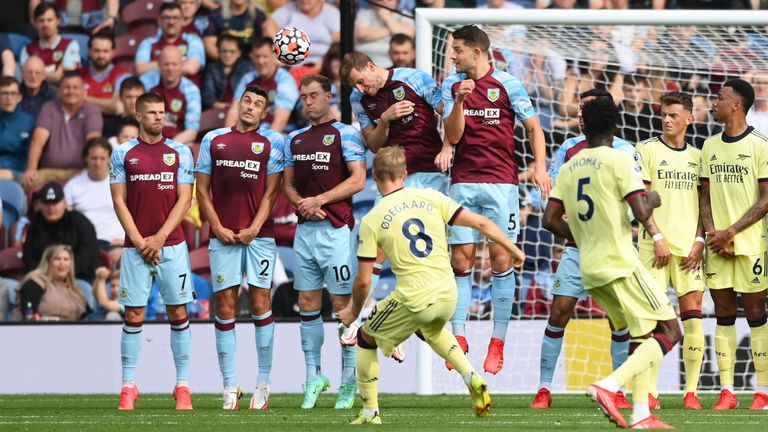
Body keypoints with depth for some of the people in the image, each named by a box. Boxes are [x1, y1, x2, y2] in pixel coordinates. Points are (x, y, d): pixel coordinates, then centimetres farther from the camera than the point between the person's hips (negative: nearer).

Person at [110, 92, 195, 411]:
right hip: (136, 247, 0)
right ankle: (128, 387, 2)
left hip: (172, 244, 0)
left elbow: (184, 199, 1)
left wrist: (159, 238, -8)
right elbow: (119, 202, 3)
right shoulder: (123, 154, 5)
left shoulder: (180, 152, 5)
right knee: (133, 315, -1)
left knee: (178, 313, 0)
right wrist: (140, 242, -7)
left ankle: (182, 385, 4)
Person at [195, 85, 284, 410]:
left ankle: (263, 384, 2)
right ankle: (230, 387, 1)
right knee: (225, 308, -1)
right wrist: (218, 228, -1)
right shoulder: (213, 140, 11)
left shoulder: (271, 142, 6)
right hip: (223, 236, 2)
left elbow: (271, 192, 2)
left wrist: (254, 229, -9)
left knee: (260, 304, -3)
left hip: (258, 235, -1)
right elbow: (202, 189, 10)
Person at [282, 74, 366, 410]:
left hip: (336, 228, -6)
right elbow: (287, 184, 18)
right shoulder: (295, 140, 16)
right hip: (305, 229, 6)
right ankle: (313, 376, 11)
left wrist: (320, 200, -13)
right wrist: (301, 203, -3)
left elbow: (357, 180, -9)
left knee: (342, 303, -5)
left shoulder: (345, 134, -2)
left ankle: (349, 380, 1)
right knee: (307, 303, 5)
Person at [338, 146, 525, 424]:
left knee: (366, 338, 20)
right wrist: (513, 250, 16)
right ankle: (472, 379, 18)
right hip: (448, 296, 4)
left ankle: (370, 413, 19)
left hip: (414, 301, -4)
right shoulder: (430, 197, 3)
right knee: (431, 329, 38)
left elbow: (363, 281, -3)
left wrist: (353, 312, 16)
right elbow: (480, 223, 2)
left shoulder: (371, 221, -4)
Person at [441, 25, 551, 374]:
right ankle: (458, 336, -3)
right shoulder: (452, 86, 8)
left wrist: (540, 167, -8)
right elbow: (452, 136, 2)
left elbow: (533, 128, 4)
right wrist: (459, 101, -13)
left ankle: (498, 341, 1)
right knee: (460, 260, -5)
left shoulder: (507, 85, 0)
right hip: (462, 184, 2)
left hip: (501, 183, -2)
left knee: (501, 259, -4)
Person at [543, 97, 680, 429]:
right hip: (620, 264, -7)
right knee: (669, 332, -3)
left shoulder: (569, 167, 10)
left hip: (590, 270, 7)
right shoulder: (619, 161, -9)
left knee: (644, 334, 18)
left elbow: (551, 220, 9)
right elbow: (641, 213, -17)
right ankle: (608, 386, -20)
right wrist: (652, 200, 6)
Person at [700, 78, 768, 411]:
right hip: (717, 243, 5)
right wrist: (711, 231, -3)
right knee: (723, 314, 4)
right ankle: (727, 391, 5)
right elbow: (705, 195, 15)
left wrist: (730, 232, -13)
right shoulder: (710, 146, 12)